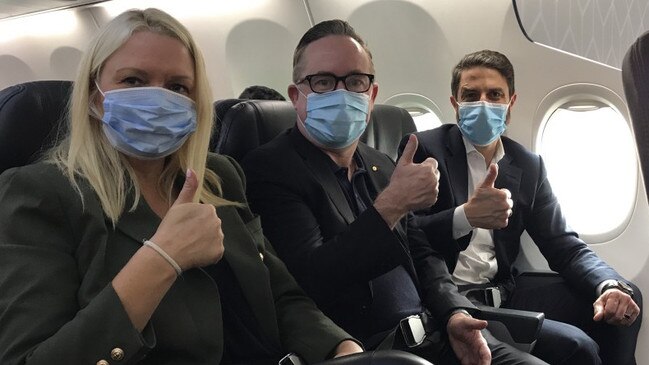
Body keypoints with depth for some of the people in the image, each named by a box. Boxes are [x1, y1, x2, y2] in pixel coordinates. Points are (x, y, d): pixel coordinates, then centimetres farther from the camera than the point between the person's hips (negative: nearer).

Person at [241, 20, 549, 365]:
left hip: (433, 332, 7)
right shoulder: (268, 168, -10)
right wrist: (390, 206, -23)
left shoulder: (381, 166, 13)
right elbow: (311, 282, -20)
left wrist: (454, 312, -2)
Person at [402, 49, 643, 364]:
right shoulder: (424, 150, -4)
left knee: (625, 300, -2)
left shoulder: (529, 166, 12)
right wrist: (465, 216, -31)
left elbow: (564, 245, 9)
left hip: (505, 292, 6)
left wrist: (611, 286, -11)